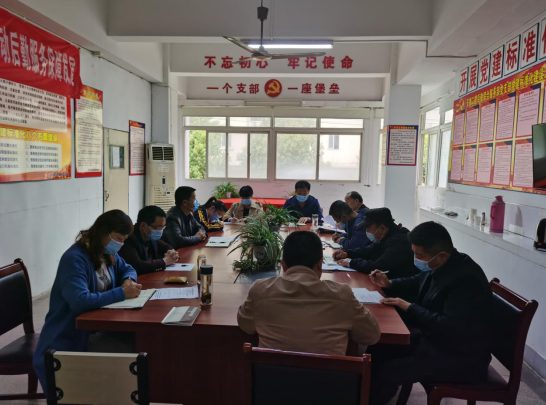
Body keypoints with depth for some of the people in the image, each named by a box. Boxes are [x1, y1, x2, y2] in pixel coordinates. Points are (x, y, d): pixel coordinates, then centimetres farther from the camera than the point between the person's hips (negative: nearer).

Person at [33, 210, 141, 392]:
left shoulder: (107, 253, 4)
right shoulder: (75, 258, -22)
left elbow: (128, 269, 20)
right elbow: (80, 301, -33)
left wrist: (128, 281, -4)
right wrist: (122, 293, -28)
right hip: (70, 338, -7)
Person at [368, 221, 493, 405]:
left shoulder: (466, 279, -29)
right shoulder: (441, 265, -1)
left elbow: (450, 327, -33)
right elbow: (418, 283, 19)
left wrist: (409, 307, -24)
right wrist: (389, 284, 2)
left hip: (461, 358, -9)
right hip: (434, 337, 9)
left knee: (387, 372, -20)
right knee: (378, 348, 2)